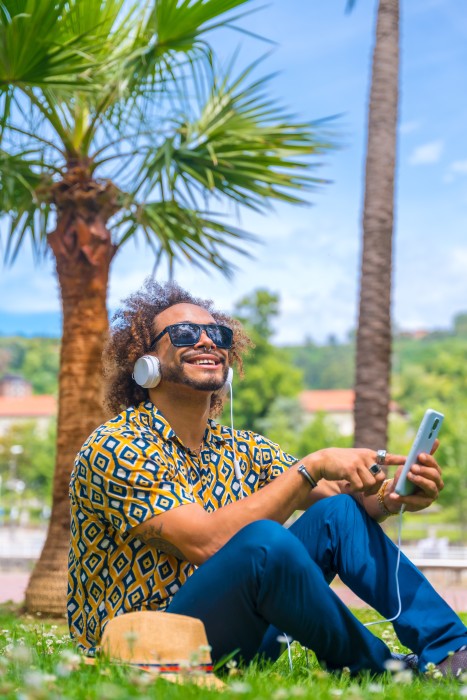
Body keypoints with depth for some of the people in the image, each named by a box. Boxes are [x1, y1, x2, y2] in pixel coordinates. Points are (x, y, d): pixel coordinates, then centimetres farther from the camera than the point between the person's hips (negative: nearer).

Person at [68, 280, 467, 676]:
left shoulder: (242, 450, 10)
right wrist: (312, 466, -23)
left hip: (236, 641, 7)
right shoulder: (115, 449, -13)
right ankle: (381, 669, -9)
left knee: (338, 514, -4)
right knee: (263, 540, -31)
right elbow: (206, 542, -26)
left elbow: (343, 496, 3)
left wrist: (392, 498, -20)